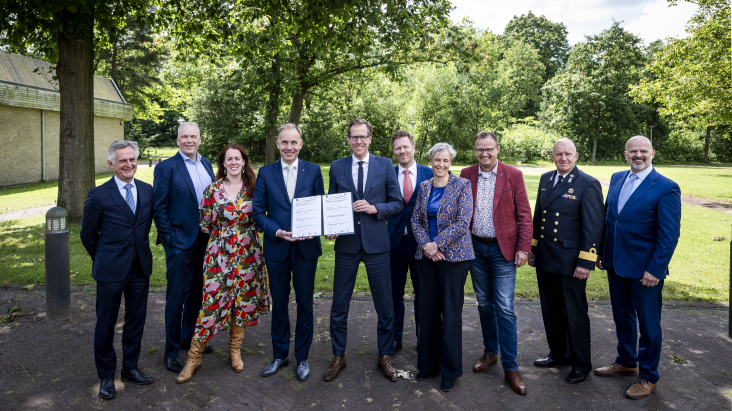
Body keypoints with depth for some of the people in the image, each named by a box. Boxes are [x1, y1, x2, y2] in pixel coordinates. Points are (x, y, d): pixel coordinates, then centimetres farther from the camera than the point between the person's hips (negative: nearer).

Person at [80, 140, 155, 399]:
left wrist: (140, 250, 12)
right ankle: (106, 376, 26)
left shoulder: (147, 191, 2)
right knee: (106, 324, 9)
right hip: (111, 271, -3)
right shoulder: (98, 196, -9)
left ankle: (130, 368, 32)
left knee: (136, 320, 14)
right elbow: (87, 235, 1)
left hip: (141, 268, 4)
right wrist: (104, 260, 8)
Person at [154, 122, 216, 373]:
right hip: (179, 241, -6)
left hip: (204, 239, 6)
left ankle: (189, 338, 36)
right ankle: (171, 352, 16)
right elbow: (159, 207, -9)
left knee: (196, 293, 18)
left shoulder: (206, 164, 9)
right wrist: (168, 237, -13)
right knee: (176, 297, 2)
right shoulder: (166, 167, -8)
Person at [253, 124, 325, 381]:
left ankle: (302, 358, 25)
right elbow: (258, 212, 2)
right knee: (279, 304, 12)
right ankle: (280, 355, 30)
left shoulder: (313, 171, 3)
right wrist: (276, 231, -14)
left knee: (305, 304, 8)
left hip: (306, 247, 0)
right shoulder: (265, 173, 3)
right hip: (276, 248, 1)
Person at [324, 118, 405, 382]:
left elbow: (397, 203, 3)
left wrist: (375, 208, -15)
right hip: (346, 244, 1)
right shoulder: (337, 167, 6)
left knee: (385, 305, 8)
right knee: (339, 305, 8)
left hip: (376, 244, -1)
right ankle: (338, 356, 27)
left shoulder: (385, 165, 2)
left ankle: (385, 356, 28)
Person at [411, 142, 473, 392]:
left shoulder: (462, 186, -4)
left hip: (453, 255, -4)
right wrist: (425, 245, -8)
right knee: (428, 310, 9)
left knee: (451, 312, 2)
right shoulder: (424, 187, 10)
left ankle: (450, 370, 18)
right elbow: (415, 219, 8)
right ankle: (428, 364, 25)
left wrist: (437, 244, -14)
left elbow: (463, 222, -12)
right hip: (427, 256, 4)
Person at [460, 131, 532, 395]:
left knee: (504, 309, -3)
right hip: (475, 248, 3)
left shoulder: (513, 175, -4)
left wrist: (524, 248, -10)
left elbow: (524, 215, -4)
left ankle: (510, 368, 7)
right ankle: (490, 353, 31)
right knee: (484, 304, 14)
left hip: (502, 250, -3)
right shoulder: (466, 175, 4)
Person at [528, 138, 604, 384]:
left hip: (570, 263, -6)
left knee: (575, 314, 6)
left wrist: (586, 263, -15)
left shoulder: (588, 185, -10)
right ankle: (558, 354, 36)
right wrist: (532, 249, 15)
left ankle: (581, 365, 24)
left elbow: (593, 227, -12)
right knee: (551, 312, 18)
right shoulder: (545, 179, 9)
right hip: (545, 261, 6)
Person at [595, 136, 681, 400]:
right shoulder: (617, 179, 6)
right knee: (622, 319, 21)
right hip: (616, 266, 6)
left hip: (645, 270, -6)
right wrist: (601, 252, 10)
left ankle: (648, 377, 26)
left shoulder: (666, 188, -13)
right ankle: (626, 362, 40)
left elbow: (670, 234, -14)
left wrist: (655, 269, -17)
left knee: (649, 325, 9)